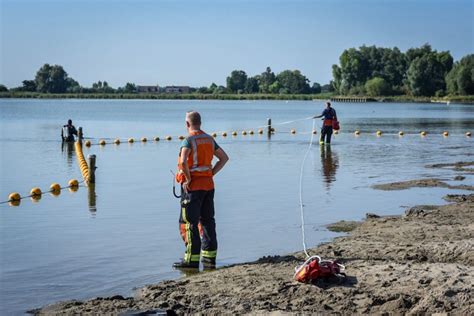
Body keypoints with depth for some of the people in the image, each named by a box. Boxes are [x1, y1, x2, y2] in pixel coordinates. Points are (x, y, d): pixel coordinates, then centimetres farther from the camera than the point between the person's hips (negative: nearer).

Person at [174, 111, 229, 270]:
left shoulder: (189, 140, -13)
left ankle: (192, 260, -2)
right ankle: (209, 258, 16)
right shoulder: (209, 139, 10)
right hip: (208, 184, 7)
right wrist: (211, 173, 10)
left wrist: (188, 179, -15)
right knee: (207, 221, 13)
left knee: (189, 223, -1)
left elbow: (183, 161, -29)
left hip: (193, 185, -7)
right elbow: (224, 158, 15)